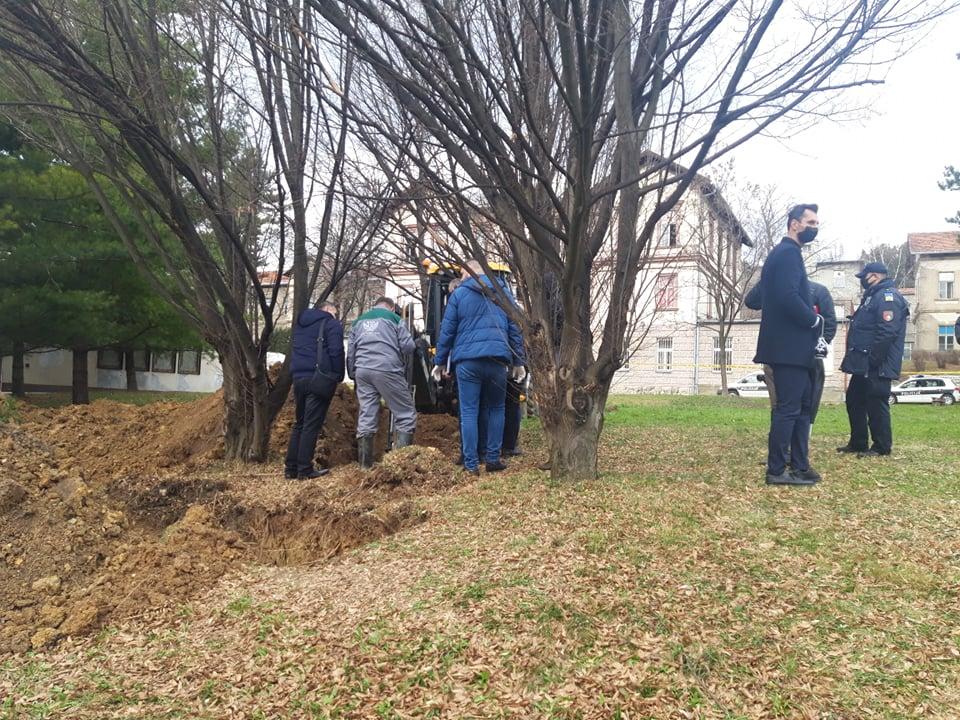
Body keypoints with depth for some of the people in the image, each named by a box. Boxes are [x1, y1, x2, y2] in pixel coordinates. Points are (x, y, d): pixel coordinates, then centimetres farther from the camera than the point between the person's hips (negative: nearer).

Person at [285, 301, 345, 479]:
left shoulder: (300, 323, 22)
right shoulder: (332, 324, -2)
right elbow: (336, 352, -12)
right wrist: (338, 376, -4)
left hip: (298, 376, 7)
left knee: (299, 423, 14)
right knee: (312, 425, -5)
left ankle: (290, 468, 12)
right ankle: (305, 470, -5)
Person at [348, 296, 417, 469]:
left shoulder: (359, 321, 23)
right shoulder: (393, 318, 9)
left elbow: (350, 352, 20)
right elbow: (408, 346, 0)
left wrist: (353, 374, 26)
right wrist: (396, 355, 20)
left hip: (363, 370, 5)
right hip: (387, 369, -5)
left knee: (366, 416, 8)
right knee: (406, 414, 3)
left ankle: (365, 464, 8)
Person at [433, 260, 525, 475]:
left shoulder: (459, 294, 5)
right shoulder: (503, 292, 13)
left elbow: (447, 331, 4)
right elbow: (515, 329, 11)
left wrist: (440, 361, 13)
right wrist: (518, 361, 15)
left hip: (467, 360, -2)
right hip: (497, 359, 2)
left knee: (469, 412, 3)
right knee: (496, 409, 16)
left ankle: (471, 464, 2)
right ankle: (493, 460, 14)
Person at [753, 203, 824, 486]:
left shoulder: (783, 252, 20)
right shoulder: (789, 252, -12)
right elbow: (788, 296, -26)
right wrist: (813, 320, -11)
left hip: (790, 345, 11)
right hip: (789, 346, -11)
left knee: (803, 405, 15)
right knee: (788, 408, -5)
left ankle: (800, 465, 20)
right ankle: (776, 471, 1)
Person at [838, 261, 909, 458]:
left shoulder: (887, 296, -13)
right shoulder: (874, 296, 21)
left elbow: (887, 332, -24)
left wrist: (872, 359, -24)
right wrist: (859, 360, 19)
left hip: (876, 366, -11)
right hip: (864, 365, 11)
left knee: (876, 404, -5)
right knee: (854, 401, 14)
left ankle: (882, 447, 3)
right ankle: (857, 443, 22)